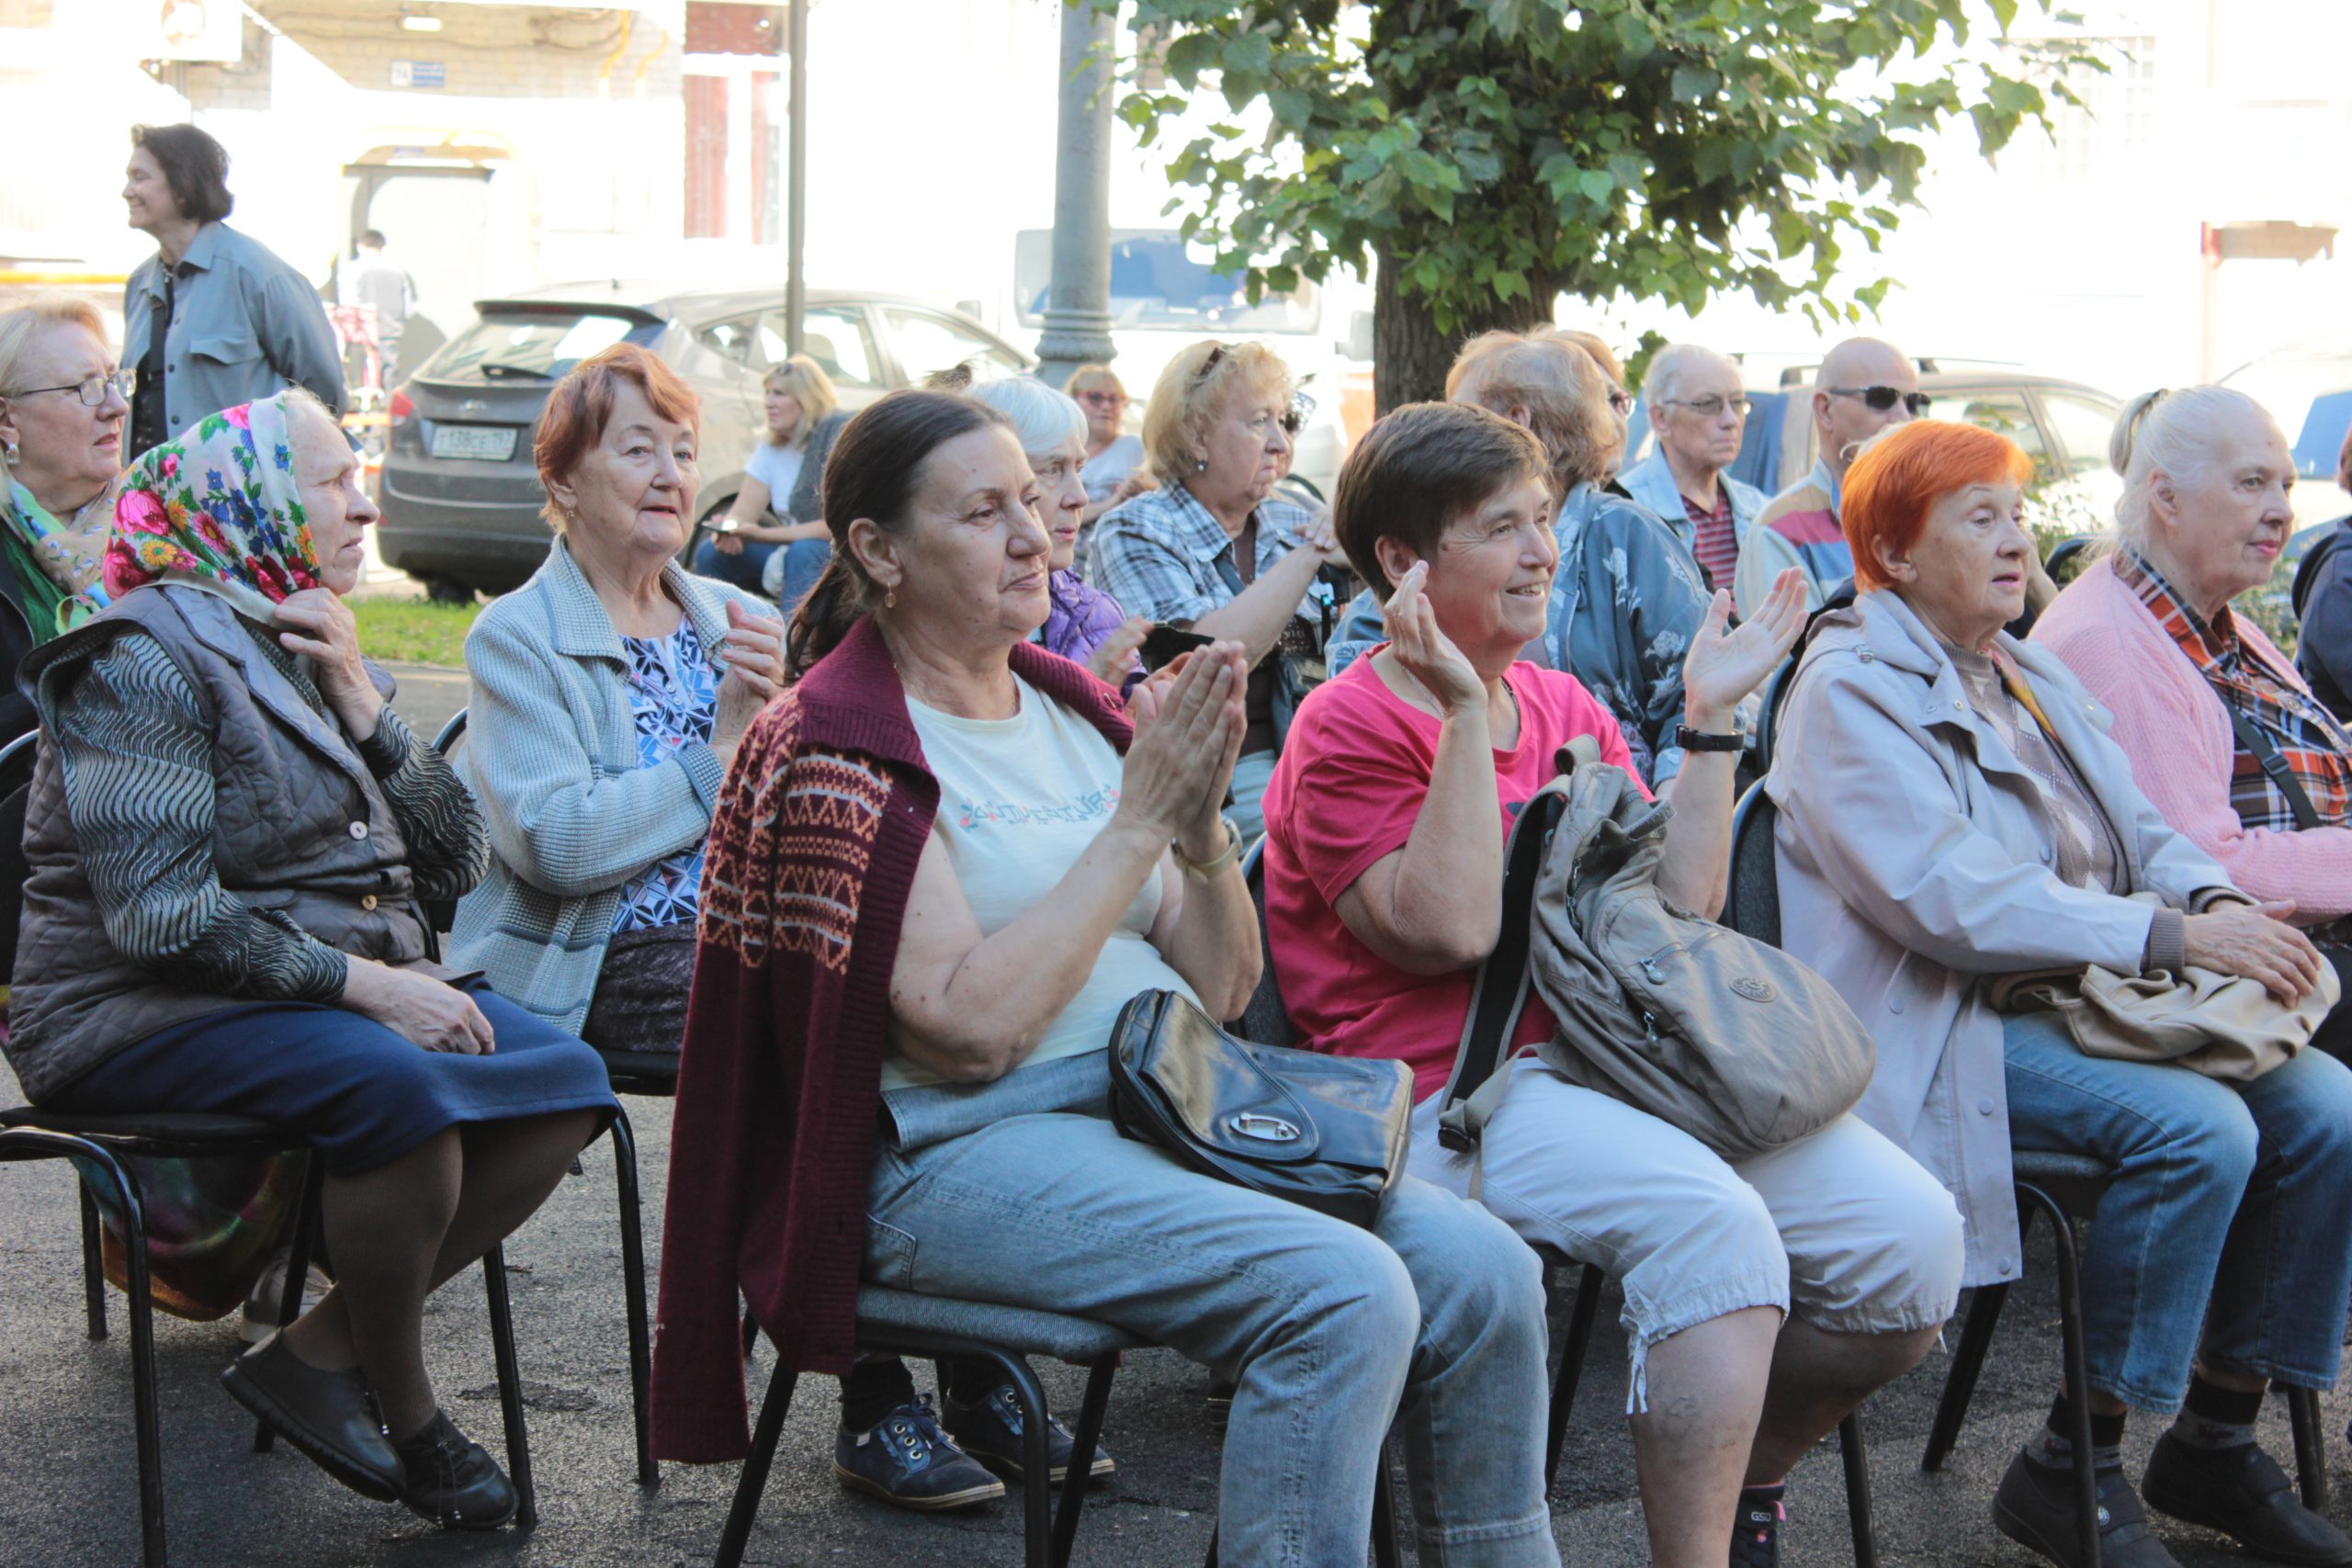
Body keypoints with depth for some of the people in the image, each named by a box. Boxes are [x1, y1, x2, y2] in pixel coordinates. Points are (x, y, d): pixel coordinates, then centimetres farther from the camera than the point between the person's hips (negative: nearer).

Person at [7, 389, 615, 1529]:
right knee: (402, 1091, -34)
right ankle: (402, 1407, -12)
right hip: (145, 1017, -8)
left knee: (566, 1080, -14)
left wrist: (360, 704, -3)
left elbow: (456, 861, 9)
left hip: (355, 986, 8)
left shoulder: (312, 650, 16)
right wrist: (366, 984, -23)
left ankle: (321, 1352, -9)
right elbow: (159, 914, -21)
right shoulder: (151, 659, -10)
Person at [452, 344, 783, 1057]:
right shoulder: (515, 638, -2)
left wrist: (768, 723, -7)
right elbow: (555, 844, -17)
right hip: (603, 963, -6)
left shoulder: (737, 619, 16)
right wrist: (719, 762, -9)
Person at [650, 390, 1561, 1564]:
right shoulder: (836, 753, -5)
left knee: (1482, 1270, -17)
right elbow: (969, 1028, -17)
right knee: (1344, 1294, -29)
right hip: (967, 1150, -7)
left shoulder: (1070, 708, 15)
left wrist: (1205, 817, -5)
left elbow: (1219, 991, 13)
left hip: (1167, 1105, 7)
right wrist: (1140, 819, -15)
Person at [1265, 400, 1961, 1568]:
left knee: (1912, 1235, -9)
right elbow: (1448, 932, -17)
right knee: (1714, 1226, -35)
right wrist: (1464, 712, -15)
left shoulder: (1570, 709, 19)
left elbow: (1679, 911, 13)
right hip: (1453, 1087, -7)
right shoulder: (1348, 729, -2)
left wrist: (1708, 719, 9)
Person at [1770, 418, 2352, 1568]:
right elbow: (1950, 896, -20)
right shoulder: (1850, 693, -8)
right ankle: (2070, 1471, -16)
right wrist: (2171, 935, -24)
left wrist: (2221, 902, -6)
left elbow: (2140, 828, 19)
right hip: (1945, 1029, -8)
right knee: (2197, 1128, -28)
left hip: (2081, 996, 8)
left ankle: (2217, 1441, 1)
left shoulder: (2029, 677, 20)